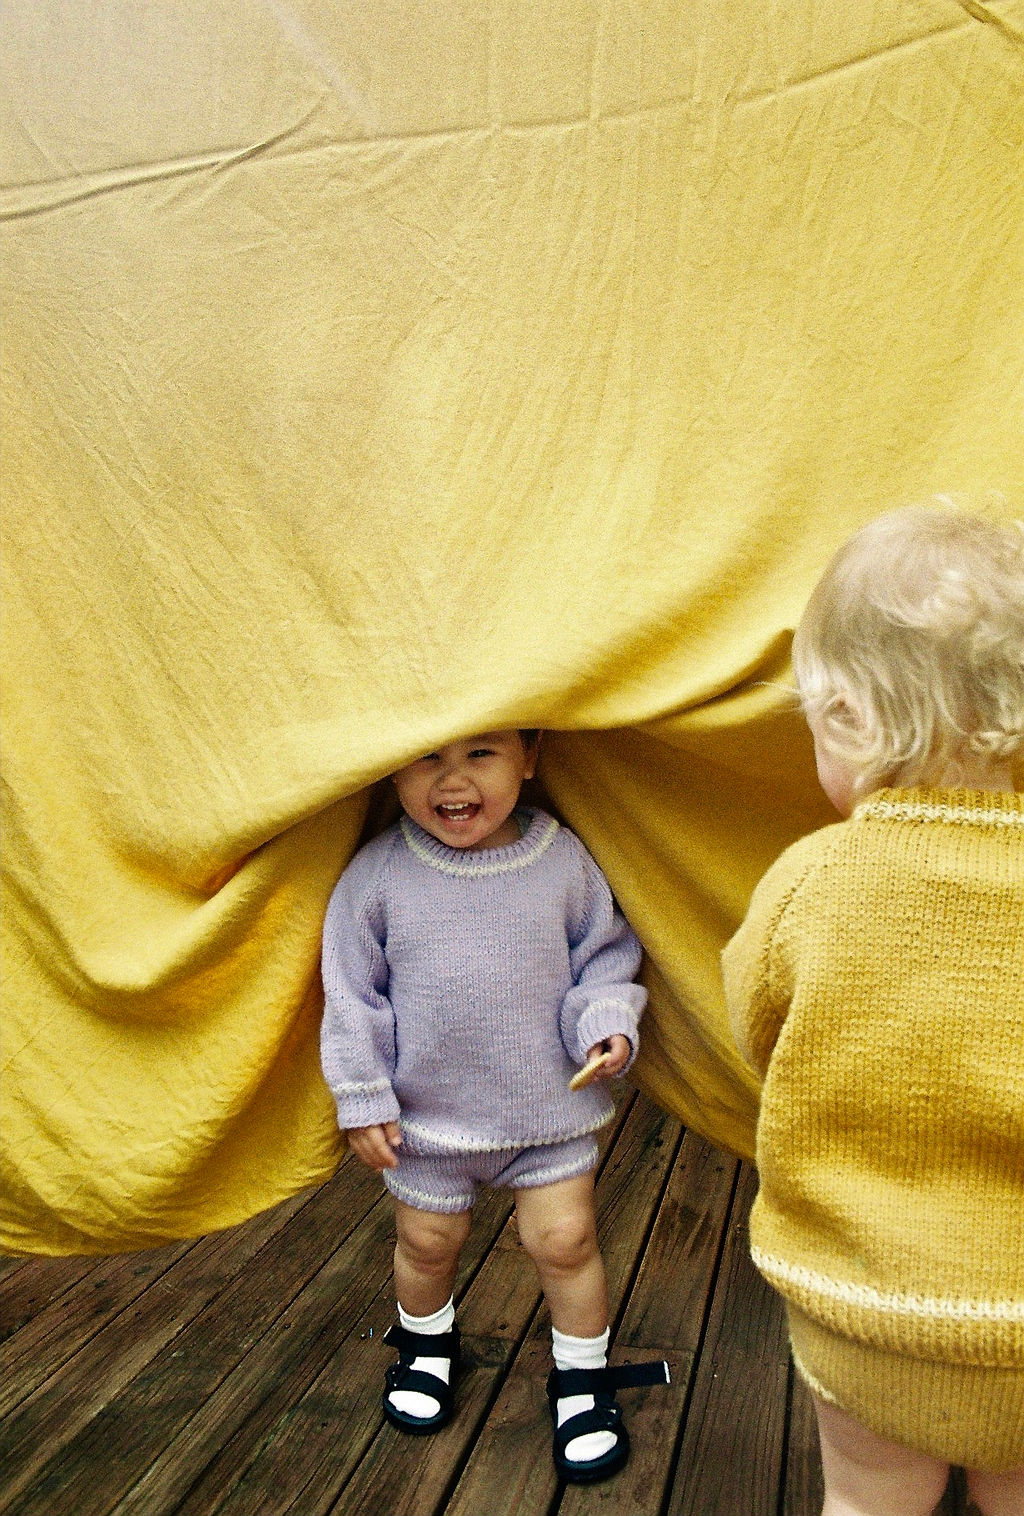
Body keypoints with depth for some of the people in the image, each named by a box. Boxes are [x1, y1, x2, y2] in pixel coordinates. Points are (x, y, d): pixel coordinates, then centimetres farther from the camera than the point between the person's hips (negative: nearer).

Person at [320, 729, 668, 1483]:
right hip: (427, 1111, 1)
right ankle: (427, 1343, 49)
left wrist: (607, 1023, -17)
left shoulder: (565, 862, -12)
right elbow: (352, 995, -5)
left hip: (549, 1105, 0)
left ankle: (582, 1377, 32)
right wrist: (363, 1101, -5)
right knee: (427, 1241, 18)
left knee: (565, 1239, 6)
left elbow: (605, 956, 1)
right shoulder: (376, 875, -13)